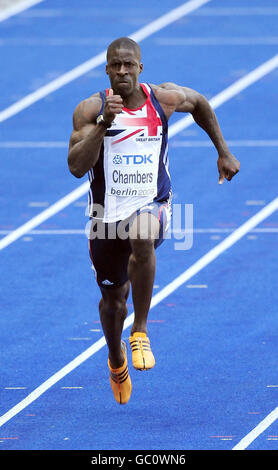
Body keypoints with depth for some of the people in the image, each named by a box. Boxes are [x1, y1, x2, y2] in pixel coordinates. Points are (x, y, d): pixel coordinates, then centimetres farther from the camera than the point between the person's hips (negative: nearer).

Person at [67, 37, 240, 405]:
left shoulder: (164, 98, -5)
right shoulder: (91, 109, -10)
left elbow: (200, 103, 18)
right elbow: (76, 167, -21)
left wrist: (224, 152, 20)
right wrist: (103, 123, -31)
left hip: (152, 205, -1)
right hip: (107, 212, 1)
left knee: (142, 239, -38)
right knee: (113, 298, 13)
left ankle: (140, 331, -26)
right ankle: (116, 360, 47)